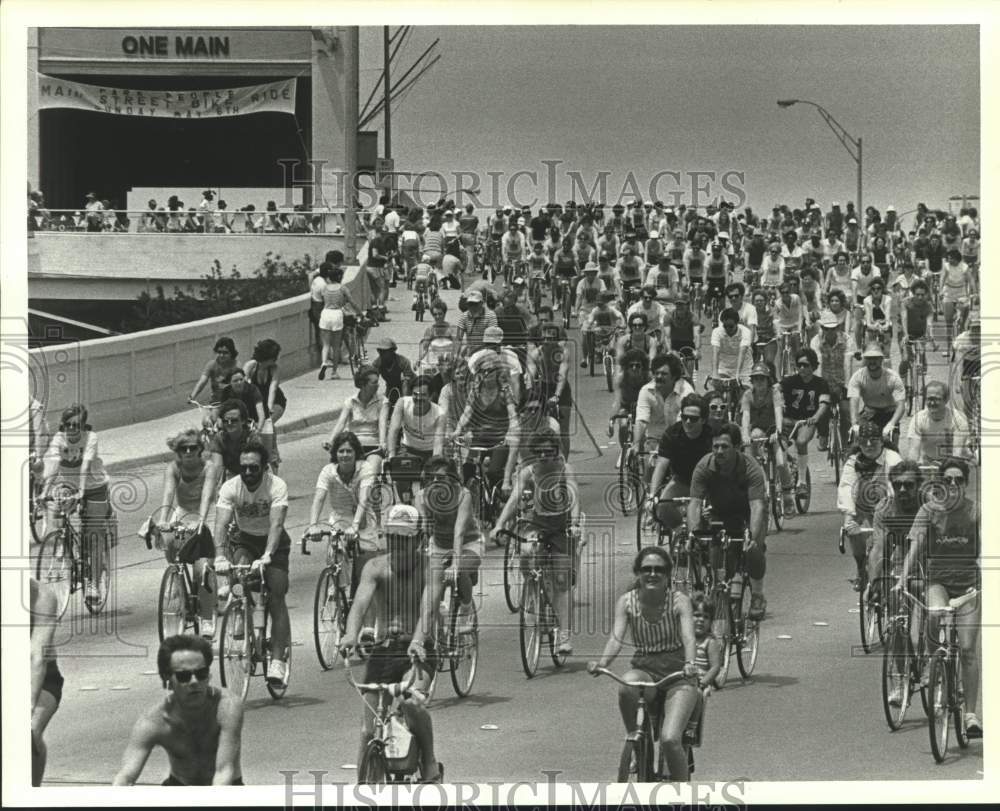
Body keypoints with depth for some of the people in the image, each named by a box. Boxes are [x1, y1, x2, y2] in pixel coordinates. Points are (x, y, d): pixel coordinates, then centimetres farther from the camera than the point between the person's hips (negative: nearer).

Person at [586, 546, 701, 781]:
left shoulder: (679, 601, -7)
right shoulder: (626, 602, -1)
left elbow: (689, 637, -21)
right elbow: (616, 637, -14)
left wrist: (690, 663, -43)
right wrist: (602, 661, -36)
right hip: (644, 671, 2)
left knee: (669, 740, -23)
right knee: (627, 685, -37)